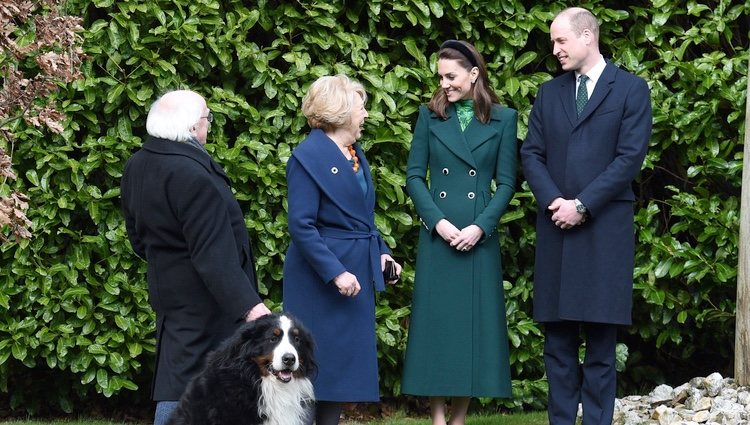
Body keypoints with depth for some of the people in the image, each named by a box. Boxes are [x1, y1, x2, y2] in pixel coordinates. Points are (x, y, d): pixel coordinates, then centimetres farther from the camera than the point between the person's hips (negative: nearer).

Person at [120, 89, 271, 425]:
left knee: (174, 375, 13)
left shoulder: (137, 166, 6)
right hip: (203, 297, -9)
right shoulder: (192, 174, -24)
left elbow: (137, 236, 17)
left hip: (167, 288, 9)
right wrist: (248, 304, -26)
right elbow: (213, 253, -26)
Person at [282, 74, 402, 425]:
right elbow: (301, 226, -18)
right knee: (318, 363, -4)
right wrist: (335, 272, -22)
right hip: (321, 276, -8)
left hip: (357, 273, 8)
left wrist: (380, 252, 5)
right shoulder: (308, 156, -13)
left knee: (347, 363, 10)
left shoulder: (355, 153, 12)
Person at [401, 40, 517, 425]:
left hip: (480, 236, 0)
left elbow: (507, 182, 1)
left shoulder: (502, 119, 3)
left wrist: (480, 227, -11)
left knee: (474, 322, 2)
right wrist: (438, 221, -10)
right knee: (436, 321, 0)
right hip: (437, 234, 1)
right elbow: (414, 176, 3)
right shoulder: (430, 116, 5)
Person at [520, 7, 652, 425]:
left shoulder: (631, 89, 1)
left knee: (601, 338, -1)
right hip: (556, 228, 4)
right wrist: (554, 201, -8)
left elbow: (630, 156, -7)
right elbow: (532, 154, 9)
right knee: (559, 337, 4)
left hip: (605, 228, -4)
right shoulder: (549, 93, 14)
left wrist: (582, 205, -12)